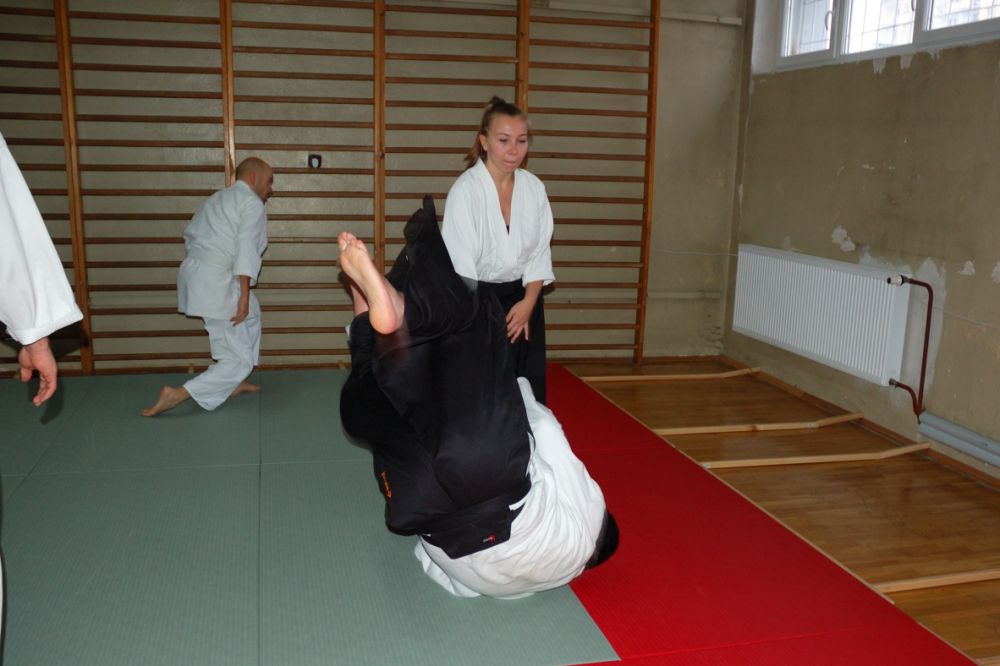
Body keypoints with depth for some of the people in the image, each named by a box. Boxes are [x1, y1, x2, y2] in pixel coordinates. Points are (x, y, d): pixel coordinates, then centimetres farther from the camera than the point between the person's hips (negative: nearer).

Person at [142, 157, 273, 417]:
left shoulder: (216, 199, 23)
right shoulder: (252, 203, -4)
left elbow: (190, 235, 23)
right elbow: (246, 248, -15)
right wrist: (244, 295, -18)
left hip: (194, 275, 9)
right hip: (216, 285, -9)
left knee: (251, 314, 30)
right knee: (239, 361, -4)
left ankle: (234, 382, 31)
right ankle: (177, 395, -16)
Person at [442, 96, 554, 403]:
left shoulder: (534, 188, -1)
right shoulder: (466, 190, -16)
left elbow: (540, 251, 6)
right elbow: (460, 264, -17)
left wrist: (528, 302, -6)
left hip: (522, 298, 5)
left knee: (529, 387, 6)